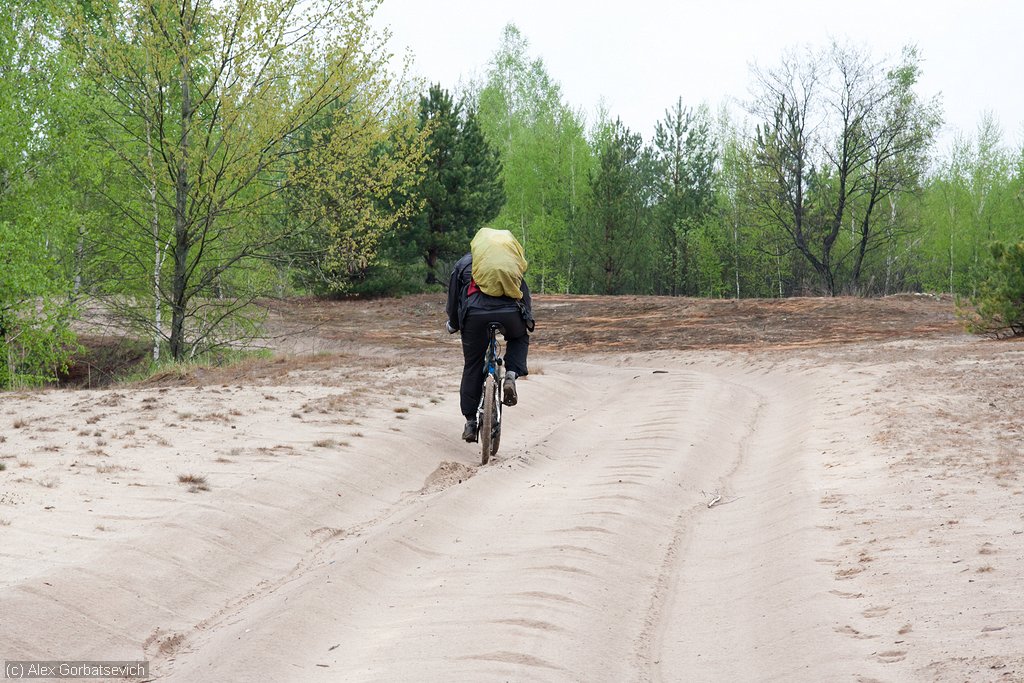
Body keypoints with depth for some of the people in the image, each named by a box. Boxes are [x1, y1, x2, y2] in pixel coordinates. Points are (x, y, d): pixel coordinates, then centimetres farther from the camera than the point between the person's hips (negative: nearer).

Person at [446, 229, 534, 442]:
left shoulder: (463, 264, 26)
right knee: (520, 338, 33)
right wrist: (528, 321, 39)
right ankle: (511, 376, 7)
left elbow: (453, 297, 26)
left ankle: (471, 423, 14)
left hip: (475, 315, 0)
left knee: (473, 367, 13)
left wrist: (453, 324, 39)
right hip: (510, 312, 1)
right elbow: (525, 294, 29)